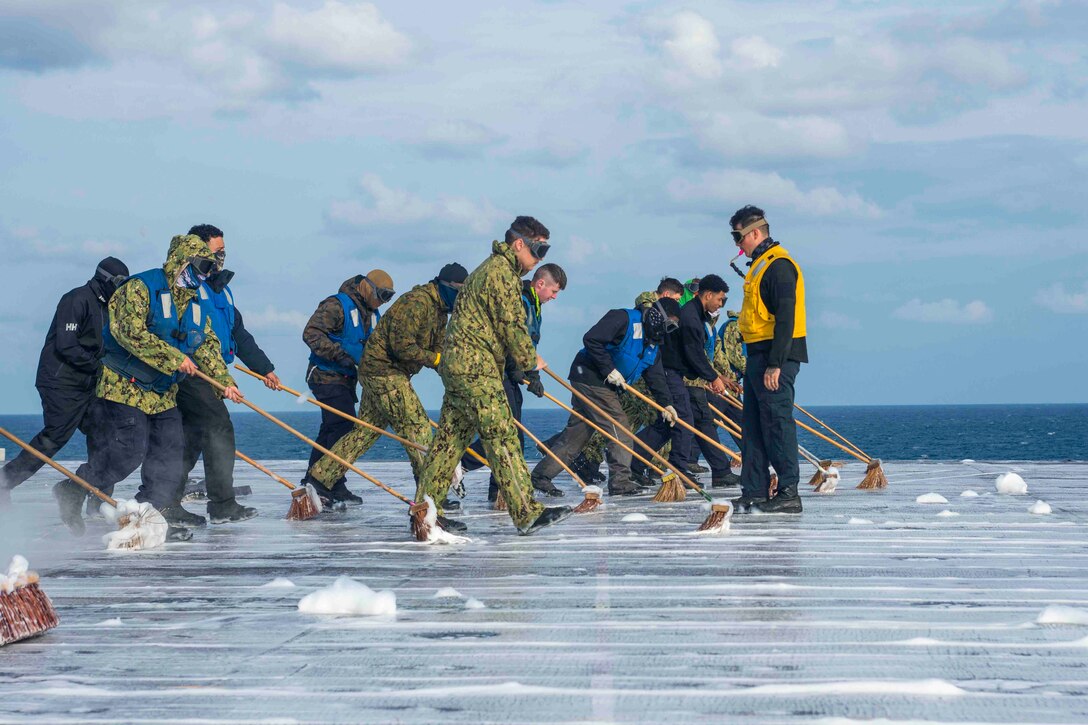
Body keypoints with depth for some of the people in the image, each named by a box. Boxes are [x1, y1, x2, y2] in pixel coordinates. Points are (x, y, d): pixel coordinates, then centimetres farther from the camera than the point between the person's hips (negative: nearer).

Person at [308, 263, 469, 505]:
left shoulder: (440, 310, 15)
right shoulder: (417, 302, -19)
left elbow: (438, 349, 15)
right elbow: (401, 346, -24)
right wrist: (435, 359, -17)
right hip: (384, 369, -11)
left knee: (366, 430, 11)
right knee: (416, 425, -10)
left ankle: (320, 477, 13)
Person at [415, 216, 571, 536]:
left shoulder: (492, 268, 22)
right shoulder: (502, 272, -13)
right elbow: (512, 326, -15)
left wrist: (523, 359, 16)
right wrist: (531, 360, -3)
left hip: (459, 364, 11)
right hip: (476, 367, -11)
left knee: (451, 437, 10)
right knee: (501, 435, -12)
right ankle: (527, 513, -13)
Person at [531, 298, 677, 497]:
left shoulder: (653, 345, 12)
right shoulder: (623, 319, -16)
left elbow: (656, 376, 13)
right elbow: (591, 339, -23)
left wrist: (666, 404, 1)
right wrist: (609, 370, -22)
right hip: (591, 378, -10)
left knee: (576, 432, 10)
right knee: (620, 430, -10)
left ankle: (541, 475, 14)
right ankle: (620, 481, -6)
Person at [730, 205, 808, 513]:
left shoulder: (779, 265, -14)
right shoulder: (760, 265, 19)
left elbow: (786, 318, -21)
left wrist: (775, 364, -24)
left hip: (776, 355, -11)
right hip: (758, 355, 11)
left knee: (777, 422, -9)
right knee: (754, 425, 11)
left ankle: (788, 492, -7)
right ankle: (755, 492, 16)